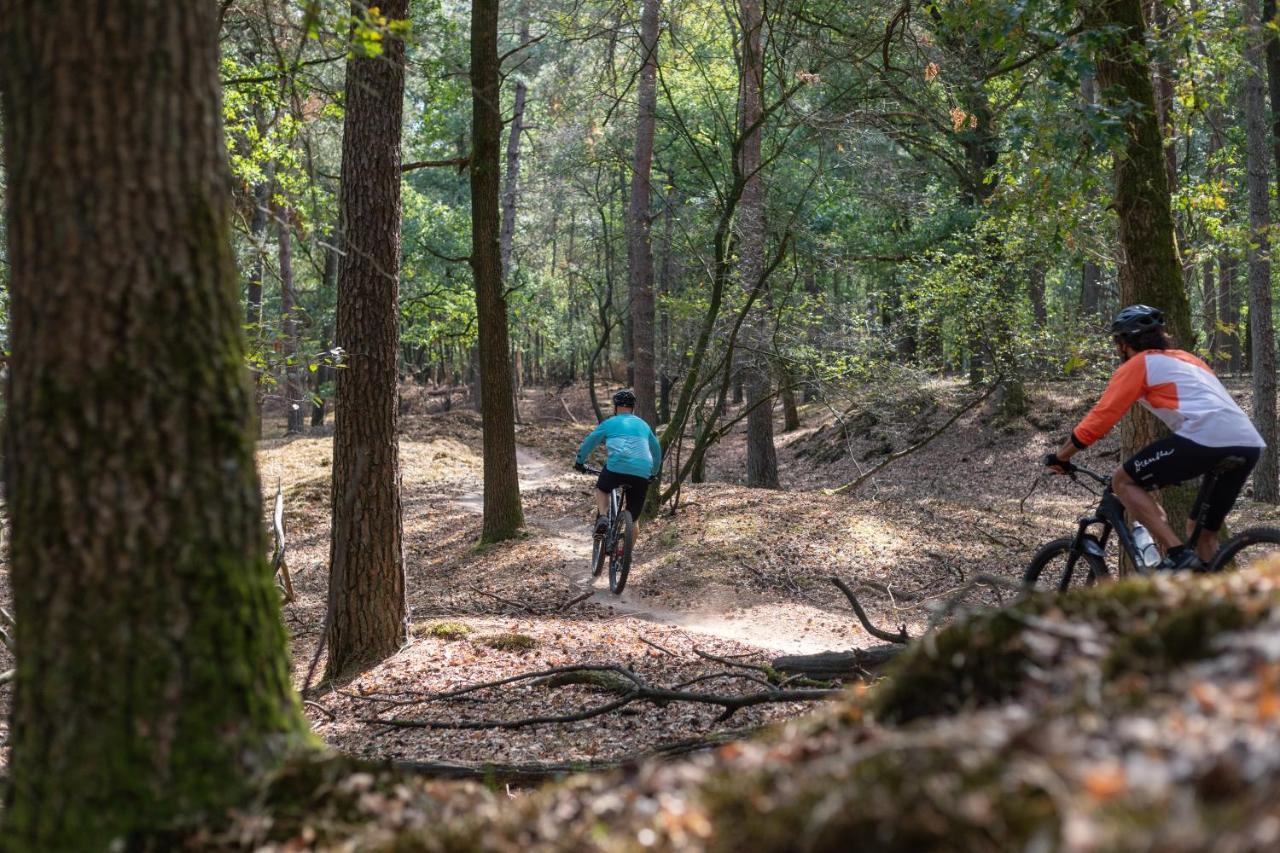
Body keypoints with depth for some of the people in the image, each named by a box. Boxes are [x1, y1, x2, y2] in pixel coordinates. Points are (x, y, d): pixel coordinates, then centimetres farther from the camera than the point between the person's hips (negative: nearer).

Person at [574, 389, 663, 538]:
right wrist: (654, 473, 47)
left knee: (602, 489, 29)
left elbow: (589, 443, 18)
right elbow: (656, 449, 35)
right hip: (642, 474, 2)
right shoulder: (643, 425, 25)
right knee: (634, 519, 15)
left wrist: (579, 462, 34)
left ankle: (602, 517, 4)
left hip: (617, 467, -2)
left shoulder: (609, 423, 15)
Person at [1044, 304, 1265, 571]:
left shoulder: (1136, 365, 11)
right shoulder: (1186, 359, 33)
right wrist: (1173, 467, 52)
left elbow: (1097, 421, 7)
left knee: (1123, 481, 6)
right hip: (1249, 444, 8)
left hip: (1207, 438, -8)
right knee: (1203, 532, 21)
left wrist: (1059, 458, 19)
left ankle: (1176, 555, -6)